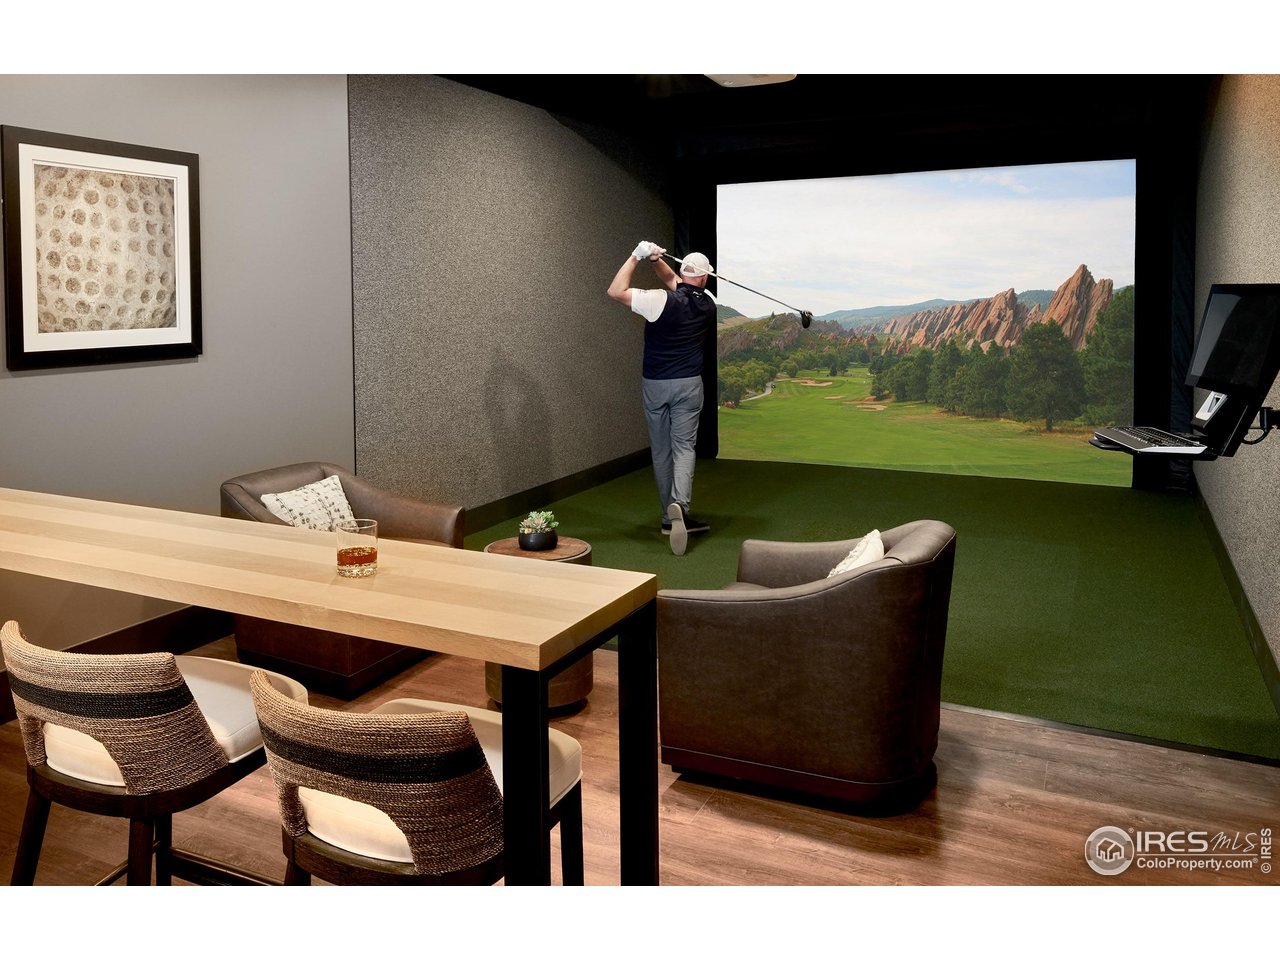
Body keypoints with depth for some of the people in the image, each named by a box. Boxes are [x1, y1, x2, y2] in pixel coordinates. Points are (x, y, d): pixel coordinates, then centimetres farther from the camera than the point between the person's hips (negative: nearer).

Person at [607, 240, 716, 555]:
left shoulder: (663, 301, -15)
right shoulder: (708, 304, 0)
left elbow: (616, 291, -17)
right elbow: (672, 280, 15)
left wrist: (637, 256, -11)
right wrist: (656, 259, 0)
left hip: (655, 385, -1)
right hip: (688, 384, 1)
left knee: (661, 450, 10)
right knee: (683, 447, -1)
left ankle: (670, 516, 18)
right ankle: (680, 505, -26)